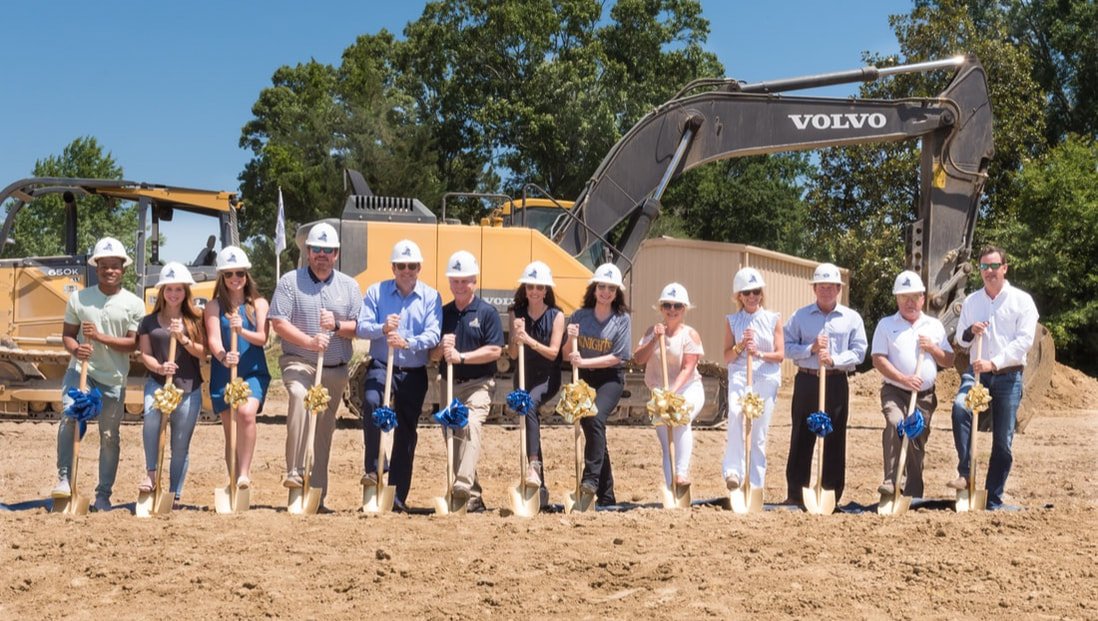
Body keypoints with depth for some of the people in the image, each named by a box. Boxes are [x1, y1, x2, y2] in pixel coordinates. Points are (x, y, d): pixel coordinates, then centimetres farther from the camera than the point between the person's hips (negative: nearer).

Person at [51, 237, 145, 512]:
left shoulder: (134, 304, 0)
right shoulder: (78, 298, 4)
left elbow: (133, 343, -5)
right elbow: (67, 334, 6)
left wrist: (100, 337, -18)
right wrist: (75, 348, -16)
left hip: (114, 378, 0)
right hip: (80, 370, 0)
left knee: (109, 437, 6)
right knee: (69, 415, -25)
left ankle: (103, 495, 16)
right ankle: (64, 479, -16)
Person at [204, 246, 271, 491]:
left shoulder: (259, 304, 6)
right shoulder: (214, 306, 4)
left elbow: (262, 338, -4)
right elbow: (213, 339, -9)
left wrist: (242, 331, -24)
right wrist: (223, 356, -31)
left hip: (253, 372, -1)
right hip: (223, 375, 1)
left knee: (246, 412, -28)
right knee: (230, 431, 6)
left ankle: (244, 473, -21)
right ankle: (234, 481, 16)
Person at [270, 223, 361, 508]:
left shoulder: (349, 286, 10)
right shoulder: (290, 281, 1)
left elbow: (360, 326, 6)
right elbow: (278, 323, -8)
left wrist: (337, 326, -14)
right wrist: (309, 341, -21)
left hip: (336, 370, 4)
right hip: (298, 363, -4)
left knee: (324, 430, 7)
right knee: (300, 397, -34)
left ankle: (317, 494, 15)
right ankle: (295, 472, -33)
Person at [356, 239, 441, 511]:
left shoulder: (431, 296, 3)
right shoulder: (376, 292, 5)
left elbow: (433, 335, -8)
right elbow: (361, 327, -3)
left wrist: (407, 342, -27)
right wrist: (382, 328, -24)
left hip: (414, 373, 1)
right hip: (381, 366, -1)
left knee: (406, 432, 5)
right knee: (372, 402, -32)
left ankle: (398, 496, 13)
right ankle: (373, 469, -21)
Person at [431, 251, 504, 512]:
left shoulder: (487, 312, -2)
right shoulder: (443, 313, 10)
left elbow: (495, 351, -10)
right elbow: (432, 355, 11)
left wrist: (461, 357, -17)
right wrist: (442, 348, -11)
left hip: (478, 384, -5)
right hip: (449, 385, 6)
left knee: (471, 426, -27)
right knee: (453, 436, 6)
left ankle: (463, 487, -39)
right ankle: (473, 497, 17)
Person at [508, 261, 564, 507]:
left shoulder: (556, 315, -5)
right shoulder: (516, 313, 2)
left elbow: (553, 352, -13)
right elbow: (513, 355, -1)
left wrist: (529, 340, -27)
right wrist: (517, 337, -22)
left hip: (547, 377, -4)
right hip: (523, 376, 4)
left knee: (529, 404, -33)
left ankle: (534, 464, -39)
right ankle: (540, 486, 11)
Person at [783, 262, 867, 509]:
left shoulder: (852, 318, 6)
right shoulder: (800, 316, 7)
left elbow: (858, 352, -1)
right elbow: (787, 347, 1)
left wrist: (834, 359, -15)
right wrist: (811, 349, -14)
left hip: (836, 383, 0)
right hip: (806, 381, 0)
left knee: (835, 439, 2)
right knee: (801, 437, 2)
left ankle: (832, 495, 9)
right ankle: (795, 493, 8)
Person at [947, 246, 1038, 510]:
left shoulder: (1022, 300, -1)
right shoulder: (971, 301, 11)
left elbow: (1024, 340, -10)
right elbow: (960, 340, 18)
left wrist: (994, 362, -20)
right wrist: (970, 332, -6)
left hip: (1008, 376, -2)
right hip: (977, 372, 2)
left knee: (1003, 441, 2)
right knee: (960, 406, -30)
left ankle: (994, 501, 12)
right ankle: (965, 473, -25)